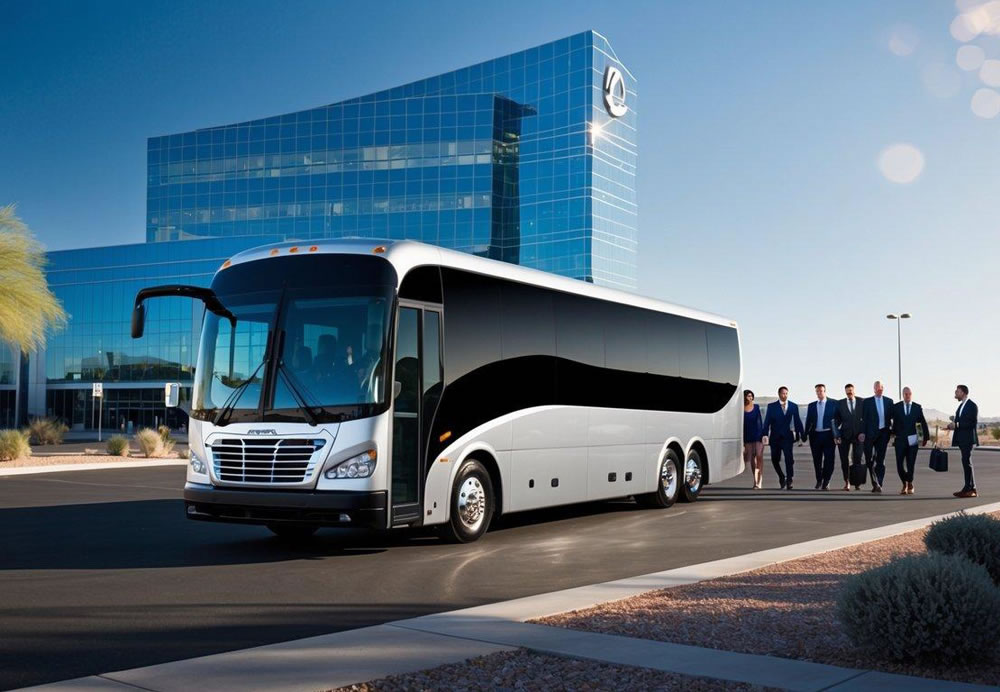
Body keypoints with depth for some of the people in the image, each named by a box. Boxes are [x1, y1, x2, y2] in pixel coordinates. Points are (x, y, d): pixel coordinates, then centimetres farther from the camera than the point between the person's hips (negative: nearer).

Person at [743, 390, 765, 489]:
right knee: (751, 458, 6)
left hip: (757, 435, -1)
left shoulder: (756, 407, 4)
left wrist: (762, 434, 1)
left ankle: (759, 482, -11)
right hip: (747, 437, 1)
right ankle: (755, 481, 15)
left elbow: (760, 421, 7)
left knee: (759, 457, -11)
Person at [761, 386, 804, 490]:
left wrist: (800, 436, 2)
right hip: (775, 437, 1)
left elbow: (797, 422, 6)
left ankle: (789, 481, -8)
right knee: (775, 459, 5)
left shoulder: (794, 406, 5)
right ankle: (781, 477, 28)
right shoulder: (771, 406, 2)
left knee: (789, 458, -14)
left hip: (787, 436, -1)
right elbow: (767, 421, -3)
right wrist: (765, 434, -14)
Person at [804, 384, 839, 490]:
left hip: (828, 435, -2)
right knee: (817, 460, 9)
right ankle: (819, 481, 24)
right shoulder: (811, 406, 10)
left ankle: (826, 482, 6)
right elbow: (808, 421, 9)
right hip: (815, 435, 3)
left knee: (829, 459, -5)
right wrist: (806, 434, 1)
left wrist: (836, 434, -8)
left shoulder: (833, 404, 3)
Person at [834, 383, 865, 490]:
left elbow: (865, 417, 4)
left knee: (857, 458, -3)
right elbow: (837, 420, 3)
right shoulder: (840, 403, 4)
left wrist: (863, 432, -6)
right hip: (845, 434, 1)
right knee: (844, 459, 0)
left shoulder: (862, 402, 4)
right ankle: (847, 482, 10)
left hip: (858, 434, 0)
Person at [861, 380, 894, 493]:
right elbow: (864, 418, -1)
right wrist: (863, 433, -8)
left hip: (884, 433, 1)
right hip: (871, 433, -1)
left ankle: (878, 484, 6)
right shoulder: (867, 402, 3)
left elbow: (891, 416, 10)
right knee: (869, 459, -3)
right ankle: (875, 483, 9)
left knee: (881, 460, 2)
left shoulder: (889, 401, 9)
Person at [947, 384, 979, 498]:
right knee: (966, 463, 10)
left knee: (966, 462, -10)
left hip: (968, 439, -9)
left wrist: (957, 425, -19)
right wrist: (953, 424, 4)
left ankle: (969, 488, -10)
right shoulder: (961, 405, 18)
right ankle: (971, 489, 14)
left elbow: (973, 423, -17)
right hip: (961, 439, 9)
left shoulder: (972, 405, -10)